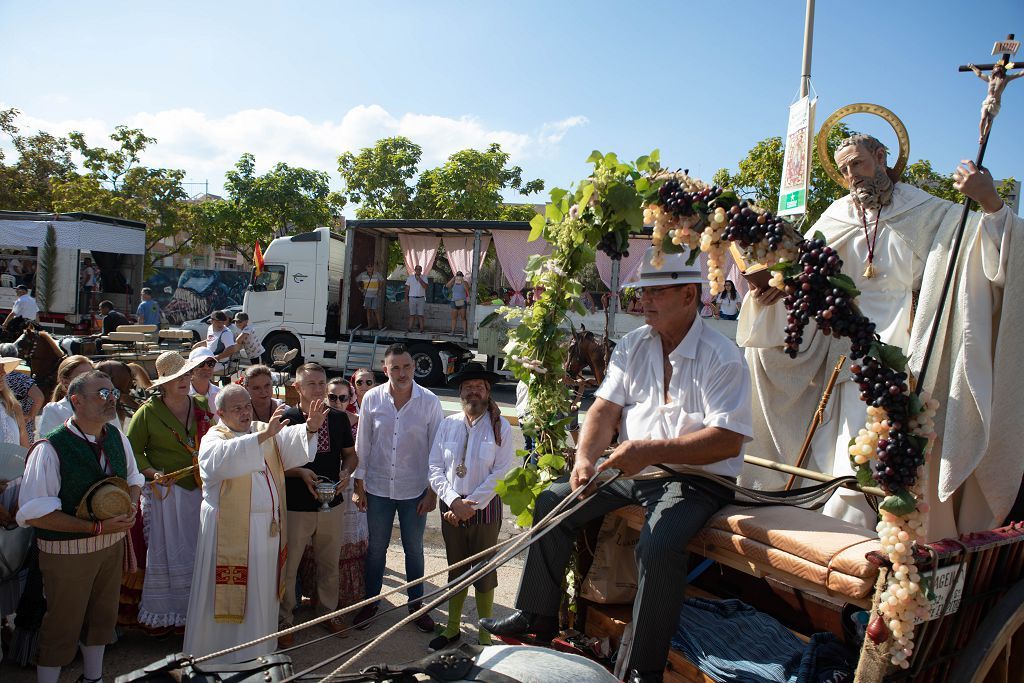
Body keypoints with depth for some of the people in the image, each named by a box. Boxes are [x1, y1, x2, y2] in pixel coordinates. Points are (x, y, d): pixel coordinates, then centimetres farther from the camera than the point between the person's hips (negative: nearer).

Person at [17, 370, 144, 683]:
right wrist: (97, 527, -24)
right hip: (67, 550, -6)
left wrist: (131, 506, -8)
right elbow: (35, 512, -21)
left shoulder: (117, 438, -1)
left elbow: (133, 479, 14)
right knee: (63, 626, 8)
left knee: (102, 616, 21)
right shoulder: (50, 449, -21)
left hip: (113, 543, 6)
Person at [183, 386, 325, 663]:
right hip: (230, 531, -5)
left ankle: (258, 652, 31)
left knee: (262, 593, 16)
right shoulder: (214, 439, -7)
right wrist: (264, 435, -40)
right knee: (229, 595, 4)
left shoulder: (267, 432, 8)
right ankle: (216, 655, 21)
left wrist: (309, 428, -32)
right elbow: (225, 458, -30)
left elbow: (293, 440, -10)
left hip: (268, 528, 5)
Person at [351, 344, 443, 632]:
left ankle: (416, 604, 32)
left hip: (415, 490, -1)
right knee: (376, 548, 16)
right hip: (378, 487, 1)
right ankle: (371, 601, 35)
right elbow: (362, 444, 1)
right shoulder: (372, 399, -8)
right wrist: (359, 484, 3)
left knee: (414, 550, 14)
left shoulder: (429, 402, -11)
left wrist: (432, 491, -4)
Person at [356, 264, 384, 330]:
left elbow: (382, 281, 10)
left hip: (375, 295, -3)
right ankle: (369, 325, 10)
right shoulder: (362, 275, -1)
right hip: (367, 295, 3)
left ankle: (378, 324, -2)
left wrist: (379, 290, 3)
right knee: (368, 310, 5)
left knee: (375, 310, -10)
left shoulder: (377, 275, -5)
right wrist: (360, 288, 9)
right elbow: (357, 280, 17)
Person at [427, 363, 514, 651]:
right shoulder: (448, 424, 1)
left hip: (485, 508, -3)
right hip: (451, 506, 3)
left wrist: (470, 505, -14)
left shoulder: (500, 427, -6)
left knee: (484, 573, 8)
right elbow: (435, 468, -1)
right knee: (455, 569, 17)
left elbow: (501, 472, -11)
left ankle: (485, 635, 22)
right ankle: (453, 628, 33)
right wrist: (454, 501, -13)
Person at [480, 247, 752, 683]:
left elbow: (729, 440, -22)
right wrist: (585, 458, -18)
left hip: (695, 477, -7)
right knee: (553, 500, 1)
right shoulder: (632, 345, 6)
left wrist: (652, 450, -29)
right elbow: (605, 408, 1)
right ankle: (536, 616, 15)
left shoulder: (721, 357, -14)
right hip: (631, 468, 7)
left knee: (659, 544, -33)